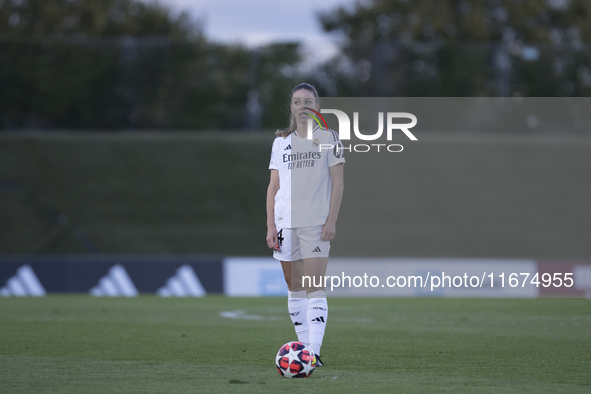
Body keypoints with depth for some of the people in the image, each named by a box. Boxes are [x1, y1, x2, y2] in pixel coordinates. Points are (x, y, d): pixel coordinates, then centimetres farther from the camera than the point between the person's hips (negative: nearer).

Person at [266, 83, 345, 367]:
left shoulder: (328, 138, 2)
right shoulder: (281, 141, 12)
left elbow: (337, 182, -1)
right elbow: (273, 186, 12)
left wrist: (331, 221, -10)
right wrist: (270, 225, 3)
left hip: (316, 224, -4)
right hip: (285, 223, 4)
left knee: (314, 287, -13)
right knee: (294, 288, 7)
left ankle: (314, 352, -19)